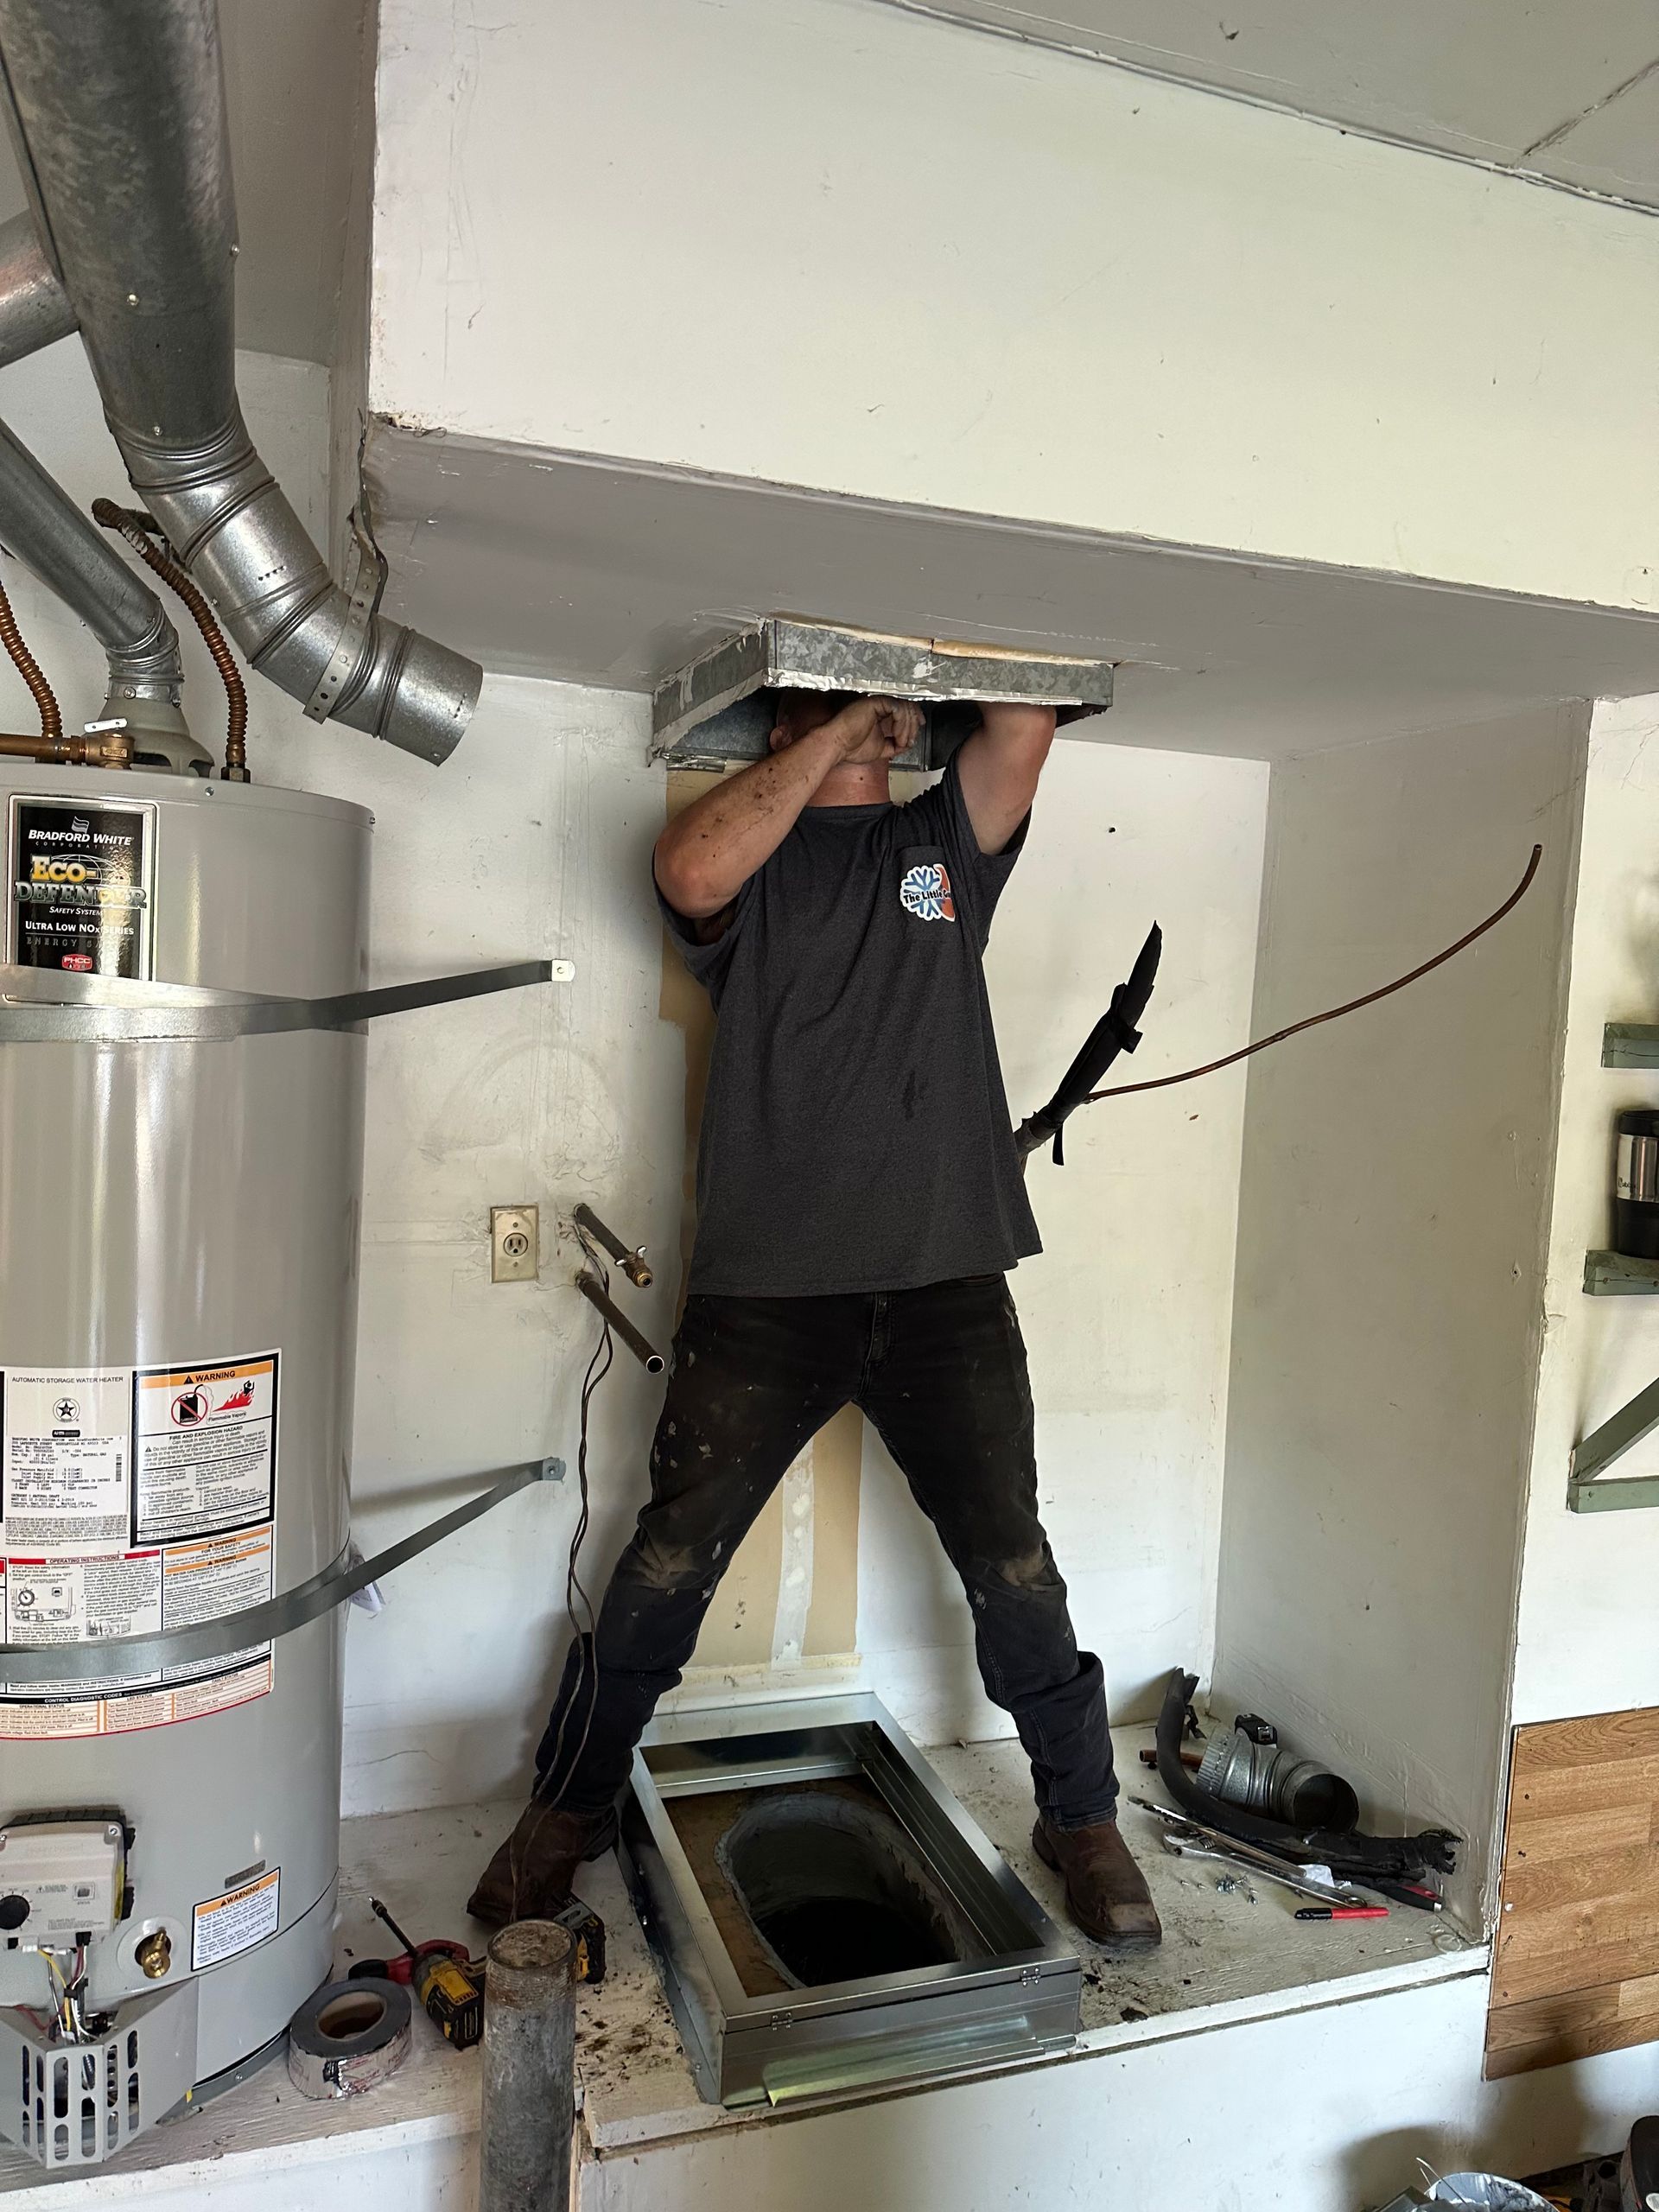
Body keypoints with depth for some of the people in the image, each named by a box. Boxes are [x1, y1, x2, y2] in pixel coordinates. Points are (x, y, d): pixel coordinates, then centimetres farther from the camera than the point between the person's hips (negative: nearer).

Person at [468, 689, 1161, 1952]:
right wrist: (840, 724, -8)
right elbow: (693, 873, -16)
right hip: (764, 1291, -1)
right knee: (668, 1565, 7)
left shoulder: (949, 843, 15)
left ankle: (1083, 1821, 31)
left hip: (948, 1290, 2)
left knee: (1015, 1573, 9)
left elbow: (1027, 723, 1)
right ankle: (571, 1807, 30)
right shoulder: (750, 860, 7)